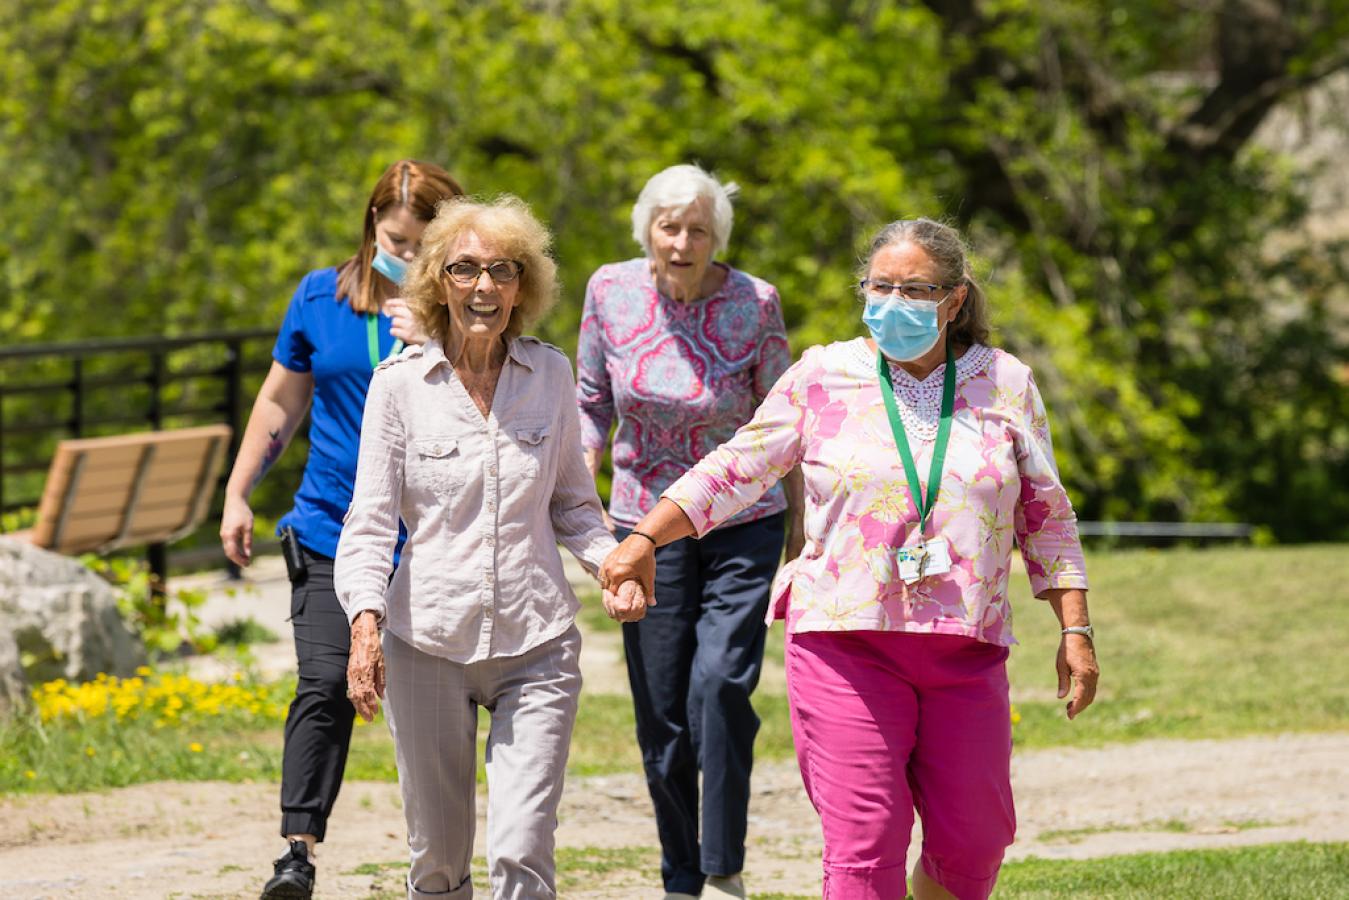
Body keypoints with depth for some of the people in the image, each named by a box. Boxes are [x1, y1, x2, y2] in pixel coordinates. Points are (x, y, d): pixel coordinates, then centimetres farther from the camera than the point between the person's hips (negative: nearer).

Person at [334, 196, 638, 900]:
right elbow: (371, 520, -4)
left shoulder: (551, 375, 5)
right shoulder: (401, 384, -2)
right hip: (428, 644, 0)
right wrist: (365, 619, -20)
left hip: (536, 647, 0)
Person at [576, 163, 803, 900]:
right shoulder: (610, 292, -5)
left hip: (743, 525, -2)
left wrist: (801, 524, 5)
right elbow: (592, 403, 7)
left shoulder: (753, 303, -10)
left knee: (721, 685, -18)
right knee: (660, 709, 3)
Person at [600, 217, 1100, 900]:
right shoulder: (822, 378, 4)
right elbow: (735, 470, 8)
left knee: (972, 842, 3)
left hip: (965, 650, 2)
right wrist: (644, 539, -1)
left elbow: (1045, 515, 13)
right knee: (863, 845, -10)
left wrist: (1075, 629, 8)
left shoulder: (1005, 384, 8)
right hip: (846, 640, -2)